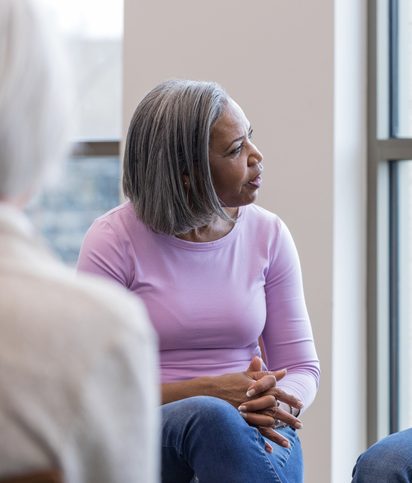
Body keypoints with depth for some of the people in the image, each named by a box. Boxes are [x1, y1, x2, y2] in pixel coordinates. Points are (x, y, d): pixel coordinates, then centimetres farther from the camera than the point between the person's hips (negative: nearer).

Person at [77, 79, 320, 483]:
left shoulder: (268, 234, 6)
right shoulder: (113, 241, -5)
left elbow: (301, 367, 10)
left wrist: (276, 403, -16)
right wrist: (208, 391, -19)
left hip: (256, 435, 3)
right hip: (146, 432, -3)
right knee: (210, 417, -38)